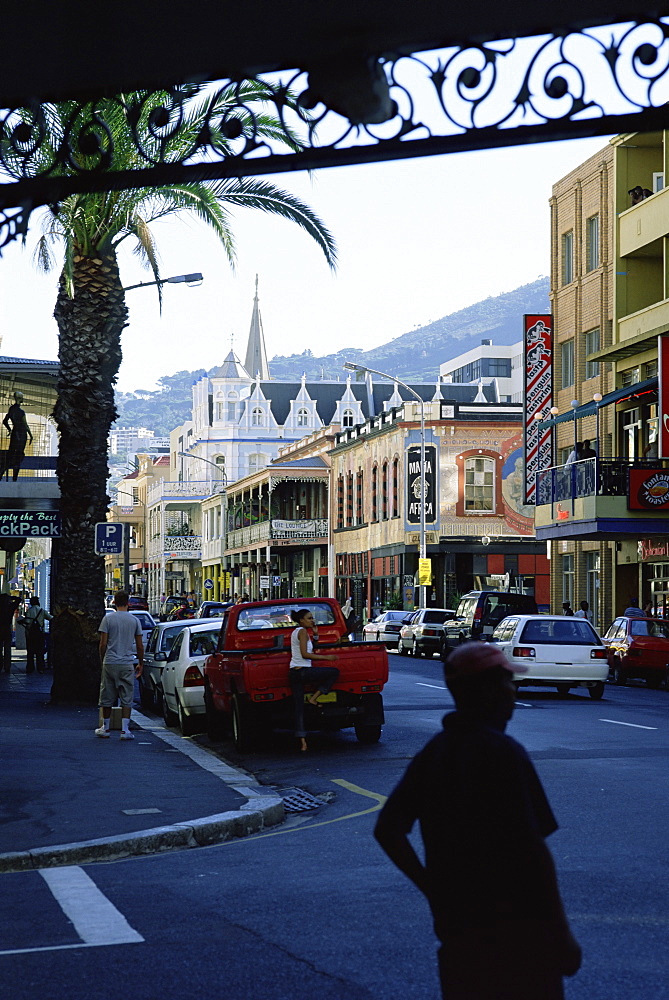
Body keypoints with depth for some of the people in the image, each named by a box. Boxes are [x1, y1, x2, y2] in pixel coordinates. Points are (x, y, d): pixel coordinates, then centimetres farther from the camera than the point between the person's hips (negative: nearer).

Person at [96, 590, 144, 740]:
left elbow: (103, 644, -3)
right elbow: (140, 646, 4)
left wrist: (103, 660, 11)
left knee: (107, 697, 9)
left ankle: (105, 728, 17)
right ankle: (125, 730, -5)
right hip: (127, 664, 0)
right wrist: (141, 664, 15)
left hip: (110, 664, 0)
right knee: (127, 698, 3)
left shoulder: (108, 619, -2)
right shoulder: (135, 620, 2)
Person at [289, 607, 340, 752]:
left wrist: (315, 634, 14)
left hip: (294, 673, 9)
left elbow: (311, 648, 28)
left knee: (299, 707, 4)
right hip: (303, 671, -9)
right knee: (334, 672, 4)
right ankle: (314, 698, 2)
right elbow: (305, 654, -16)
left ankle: (302, 742, 0)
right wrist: (326, 657, -15)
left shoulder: (296, 632, 20)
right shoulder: (302, 632, -8)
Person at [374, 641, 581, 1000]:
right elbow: (532, 850, -19)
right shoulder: (503, 753, -17)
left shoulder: (432, 753, 4)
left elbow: (387, 830, 4)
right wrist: (562, 935, -13)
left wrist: (430, 886, 9)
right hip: (517, 927, -7)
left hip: (456, 927, 7)